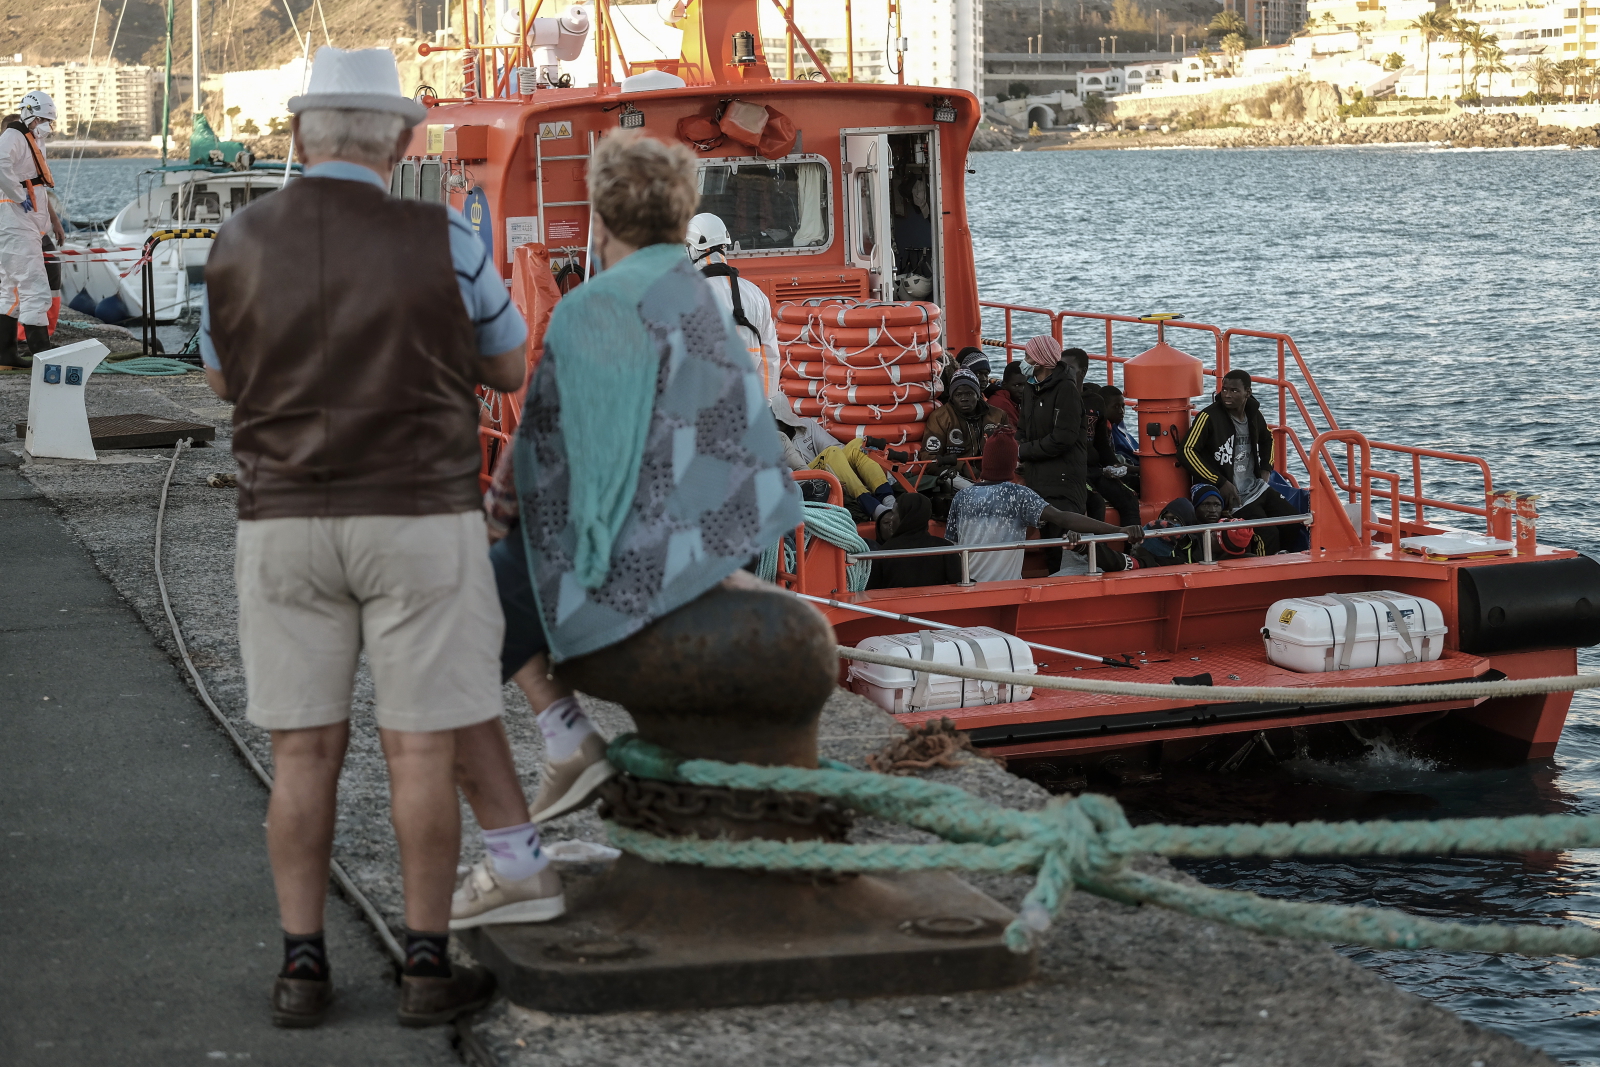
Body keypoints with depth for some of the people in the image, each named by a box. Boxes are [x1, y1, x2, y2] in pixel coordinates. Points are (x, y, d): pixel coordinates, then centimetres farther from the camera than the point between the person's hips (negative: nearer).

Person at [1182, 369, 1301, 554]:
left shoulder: (1254, 415, 7)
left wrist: (1265, 470, 13)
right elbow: (1188, 451, -18)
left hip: (1258, 488, 7)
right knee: (1269, 534, -21)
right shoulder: (1210, 417, -14)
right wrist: (1221, 483, -18)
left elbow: (1267, 440, 29)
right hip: (1234, 497, -7)